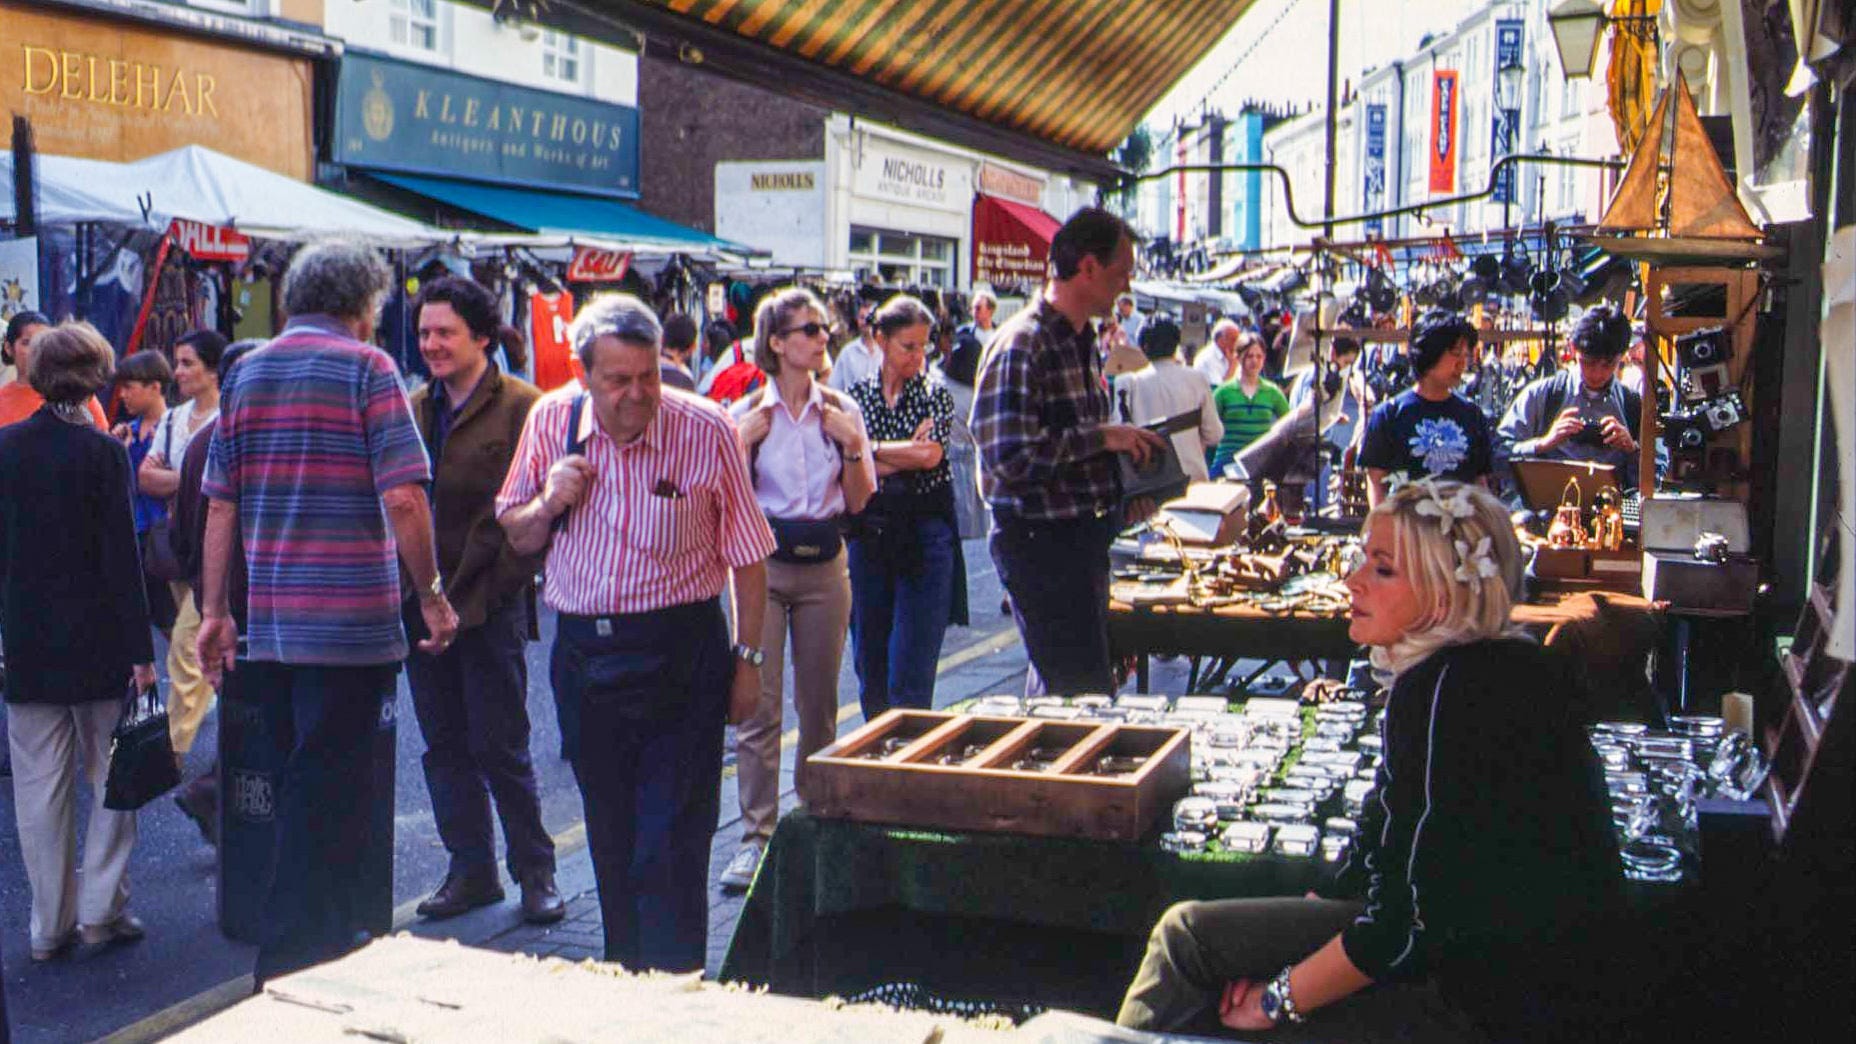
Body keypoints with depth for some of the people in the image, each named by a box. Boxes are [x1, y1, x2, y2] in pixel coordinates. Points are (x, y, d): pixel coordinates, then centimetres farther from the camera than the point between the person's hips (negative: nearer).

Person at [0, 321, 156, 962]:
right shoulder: (101, 452, -11)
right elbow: (121, 556, -12)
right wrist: (140, 650, -9)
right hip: (96, 644, -3)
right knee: (112, 777, 10)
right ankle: (101, 910, 10)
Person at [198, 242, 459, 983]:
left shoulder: (247, 373, 10)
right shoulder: (366, 368, -6)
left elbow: (220, 504, 9)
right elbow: (403, 498, -14)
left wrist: (215, 610, 13)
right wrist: (432, 595, -5)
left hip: (268, 624, 6)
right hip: (350, 621, -6)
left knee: (301, 791, 16)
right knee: (328, 801, 0)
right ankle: (298, 970, 2)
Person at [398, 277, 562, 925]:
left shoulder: (520, 407, -7)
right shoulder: (410, 411, 12)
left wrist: (480, 594, -14)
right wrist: (406, 590, 4)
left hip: (490, 606, -6)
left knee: (500, 746, 0)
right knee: (445, 745, 11)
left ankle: (534, 872, 13)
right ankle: (471, 869, 22)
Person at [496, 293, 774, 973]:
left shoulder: (706, 431, -11)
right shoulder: (551, 423, 0)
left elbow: (746, 554, -3)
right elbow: (517, 538, 12)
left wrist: (748, 658, -2)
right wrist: (548, 504, -10)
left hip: (681, 656, -4)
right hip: (583, 654, 4)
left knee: (671, 847, -5)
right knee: (611, 841, 16)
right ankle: (623, 981, 32)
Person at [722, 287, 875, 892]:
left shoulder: (842, 411, 5)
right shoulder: (746, 414, -1)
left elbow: (859, 502, 6)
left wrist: (853, 447, -8)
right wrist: (743, 446, -13)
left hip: (824, 564, 2)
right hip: (762, 563, -2)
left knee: (819, 700, 9)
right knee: (759, 702, -5)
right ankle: (756, 834, 0)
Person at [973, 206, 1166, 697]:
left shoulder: (1082, 343, 15)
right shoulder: (1022, 345, -17)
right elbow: (1009, 456, -26)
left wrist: (1122, 492, 10)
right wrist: (1102, 436, -19)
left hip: (1085, 539, 10)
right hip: (1040, 541, -10)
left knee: (1057, 685, 17)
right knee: (1085, 693, -7)